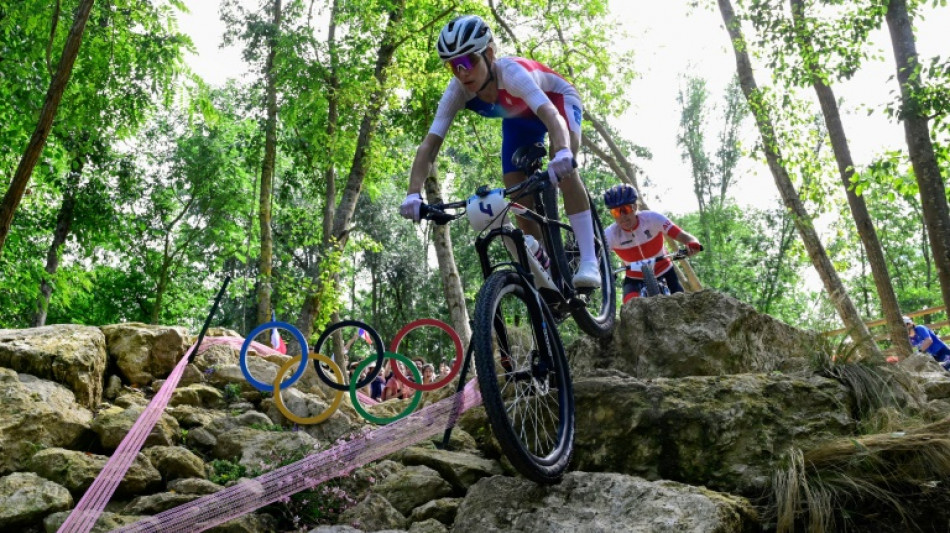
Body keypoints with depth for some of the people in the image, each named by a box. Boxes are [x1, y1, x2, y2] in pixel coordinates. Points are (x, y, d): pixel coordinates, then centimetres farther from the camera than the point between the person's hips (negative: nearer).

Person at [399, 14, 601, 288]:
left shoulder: (511, 72, -42)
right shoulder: (457, 92, -29)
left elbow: (550, 114, -56)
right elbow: (430, 145, -34)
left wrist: (562, 153, -77)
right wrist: (414, 194, -50)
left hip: (558, 101, -5)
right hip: (518, 119, 5)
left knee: (562, 169, -33)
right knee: (519, 200, -6)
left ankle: (589, 261, -30)